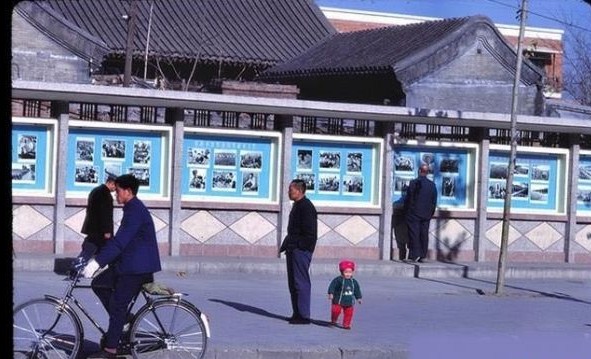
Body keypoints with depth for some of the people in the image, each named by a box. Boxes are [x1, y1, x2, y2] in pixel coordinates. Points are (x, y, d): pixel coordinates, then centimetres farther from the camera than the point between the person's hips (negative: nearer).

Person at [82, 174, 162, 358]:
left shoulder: (135, 210, -17)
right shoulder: (132, 208, 16)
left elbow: (119, 241, -26)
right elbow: (119, 240, 22)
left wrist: (97, 262, -29)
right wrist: (97, 258, 20)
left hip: (137, 267, -10)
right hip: (127, 263, 10)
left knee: (117, 305, -9)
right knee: (98, 284, 8)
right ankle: (120, 322, 12)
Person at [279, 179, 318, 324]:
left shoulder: (307, 207, -14)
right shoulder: (297, 206, 19)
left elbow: (310, 232, -19)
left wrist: (301, 247, -20)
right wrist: (286, 246, 20)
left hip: (301, 250, -11)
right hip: (293, 249, 11)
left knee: (301, 282, -8)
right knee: (293, 283, 12)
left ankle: (303, 315, -5)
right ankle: (297, 313, 18)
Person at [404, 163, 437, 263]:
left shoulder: (413, 183, -10)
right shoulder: (432, 185, 3)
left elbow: (408, 198, -6)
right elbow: (434, 201, 8)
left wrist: (407, 210, 8)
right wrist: (431, 213, 18)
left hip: (414, 213, -4)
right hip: (426, 214, 4)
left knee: (414, 233, -1)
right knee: (424, 234, 6)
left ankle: (415, 255, -7)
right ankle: (422, 255, 6)